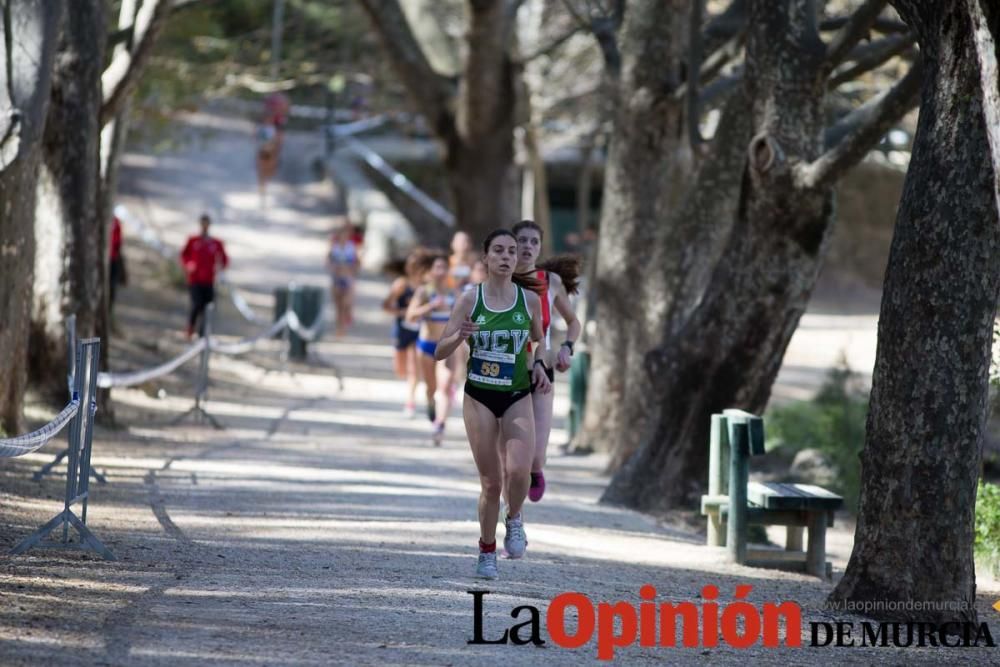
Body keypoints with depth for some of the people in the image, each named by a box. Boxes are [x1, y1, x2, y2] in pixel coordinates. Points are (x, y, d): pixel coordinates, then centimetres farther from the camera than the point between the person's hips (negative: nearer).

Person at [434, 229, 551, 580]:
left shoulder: (530, 299, -1)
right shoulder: (470, 299, -5)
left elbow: (540, 340, 18)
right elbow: (440, 352, -3)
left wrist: (538, 364, -2)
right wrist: (460, 336, -23)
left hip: (517, 396, 1)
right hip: (479, 396, -1)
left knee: (519, 470, -20)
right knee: (491, 482, 1)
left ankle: (514, 518, 12)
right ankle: (487, 549, 21)